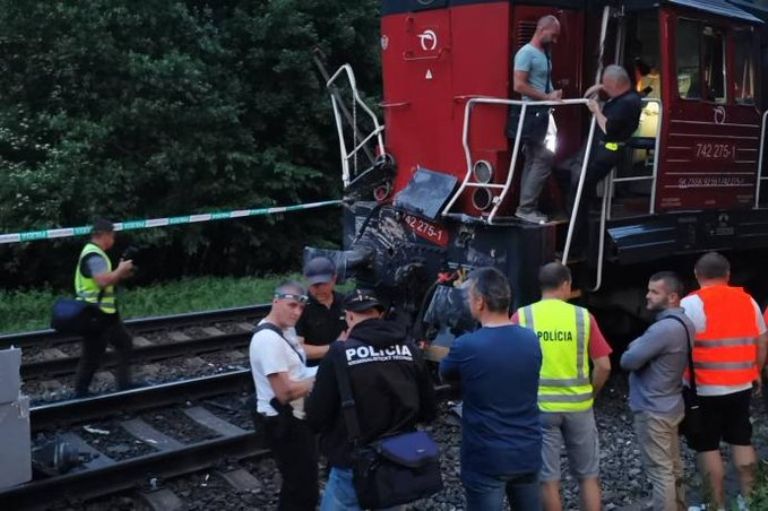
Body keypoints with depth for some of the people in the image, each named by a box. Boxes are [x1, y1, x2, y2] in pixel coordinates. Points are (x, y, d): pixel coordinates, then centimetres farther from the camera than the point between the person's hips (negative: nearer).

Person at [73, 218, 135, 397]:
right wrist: (121, 269, -17)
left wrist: (120, 275, 7)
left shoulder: (94, 254, 14)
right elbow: (103, 281, -32)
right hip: (95, 315, -11)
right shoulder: (94, 256, -20)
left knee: (124, 343, 16)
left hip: (105, 313, 11)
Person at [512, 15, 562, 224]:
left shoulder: (545, 55, 17)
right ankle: (526, 207, -8)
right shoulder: (526, 53, -12)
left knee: (534, 160, 9)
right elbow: (519, 86, -20)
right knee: (544, 157, -14)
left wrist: (554, 94, 6)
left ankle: (527, 207, 12)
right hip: (531, 114, -10)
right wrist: (547, 97, -19)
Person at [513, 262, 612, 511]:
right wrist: (590, 393, 12)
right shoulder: (583, 316, -3)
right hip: (578, 406, 1)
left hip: (539, 407, -1)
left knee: (548, 478, 9)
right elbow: (604, 366, -4)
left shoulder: (522, 316, -5)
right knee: (589, 476, 15)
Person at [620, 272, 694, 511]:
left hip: (653, 410, -10)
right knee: (673, 467, 19)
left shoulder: (664, 328, -25)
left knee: (660, 473, -3)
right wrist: (639, 346, -1)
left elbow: (628, 360, -22)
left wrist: (634, 347, -3)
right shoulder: (682, 323, 7)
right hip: (670, 406, 10)